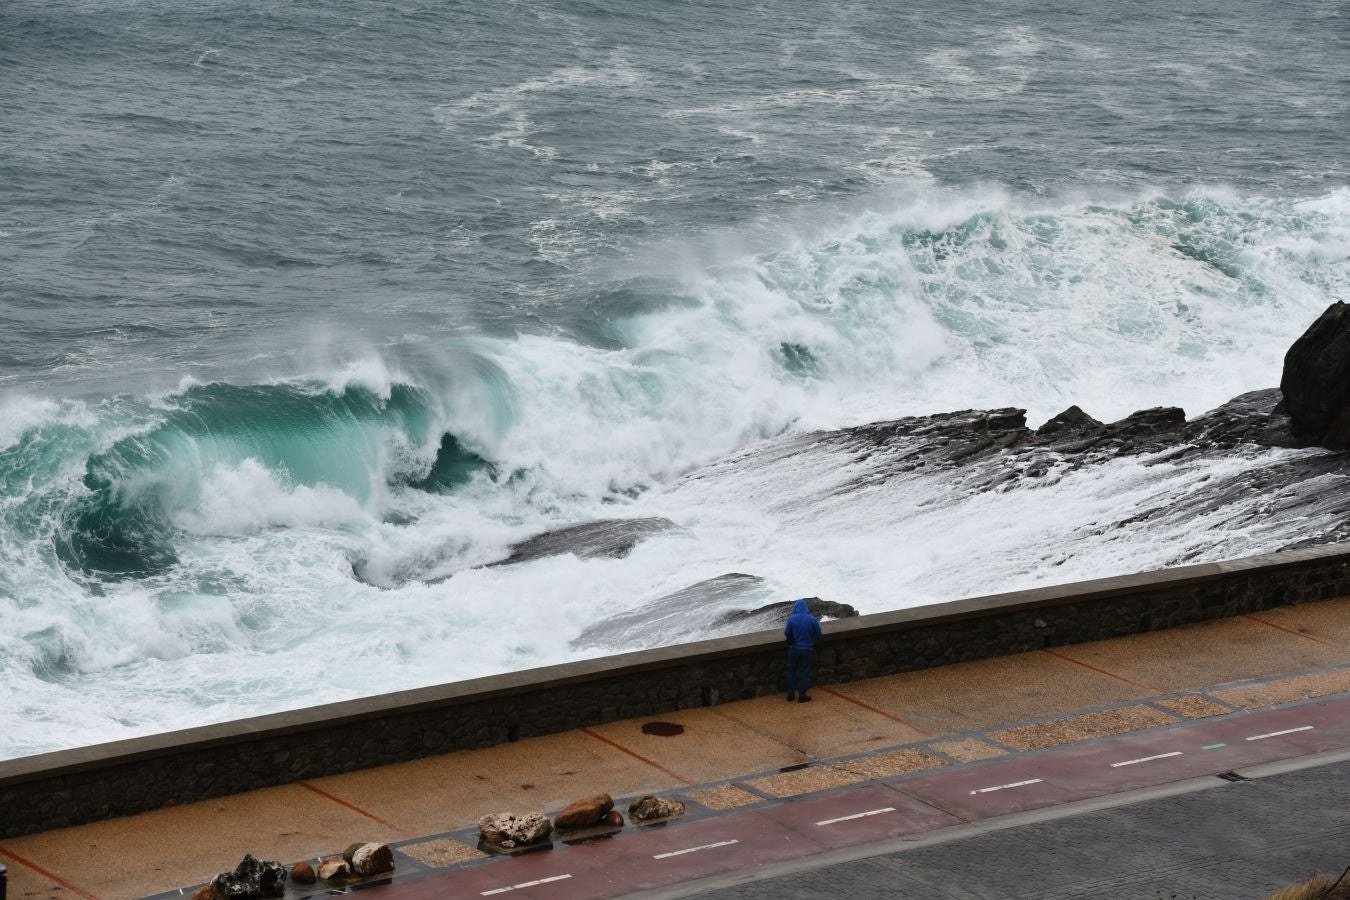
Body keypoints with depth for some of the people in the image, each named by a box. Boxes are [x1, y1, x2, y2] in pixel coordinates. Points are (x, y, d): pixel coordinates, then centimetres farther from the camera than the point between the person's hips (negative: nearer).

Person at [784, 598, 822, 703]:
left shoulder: (791, 619, -14)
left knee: (791, 671, 15)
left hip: (793, 649, 1)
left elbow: (786, 634, -5)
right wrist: (818, 624, 17)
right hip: (806, 650, 0)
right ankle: (802, 696, 13)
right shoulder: (812, 620, -13)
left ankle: (790, 694, 20)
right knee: (805, 672, 10)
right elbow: (818, 634, -2)